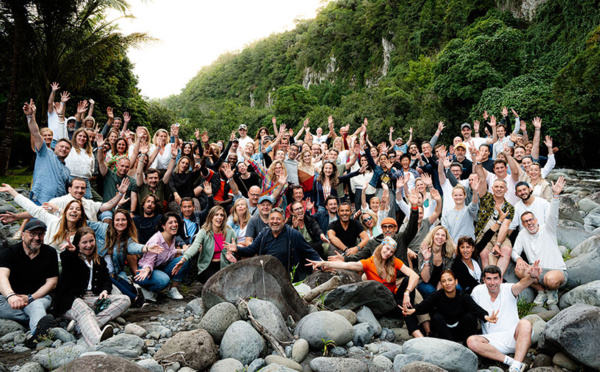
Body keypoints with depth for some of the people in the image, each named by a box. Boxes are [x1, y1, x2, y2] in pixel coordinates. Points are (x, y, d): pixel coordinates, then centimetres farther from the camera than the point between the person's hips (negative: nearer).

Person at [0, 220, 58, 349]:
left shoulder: (50, 253, 3)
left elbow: (52, 282, 1)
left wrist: (30, 298, -15)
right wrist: (11, 296, -50)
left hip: (38, 296, 0)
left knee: (36, 306, -36)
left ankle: (36, 332, -67)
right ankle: (38, 321, -36)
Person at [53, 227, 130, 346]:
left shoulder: (99, 261, 25)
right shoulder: (71, 258, 9)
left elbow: (106, 279, 18)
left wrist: (105, 290, -7)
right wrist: (71, 251, -42)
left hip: (94, 298, 5)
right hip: (71, 300, -5)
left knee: (125, 300, -19)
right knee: (85, 312, -39)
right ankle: (97, 340, -72)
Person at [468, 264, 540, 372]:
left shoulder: (508, 289, -1)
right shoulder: (478, 291, 3)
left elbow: (522, 284, -24)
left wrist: (532, 277, -45)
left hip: (512, 337, -1)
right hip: (493, 340, 1)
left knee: (525, 324, -32)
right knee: (471, 341, -27)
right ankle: (511, 361, -27)